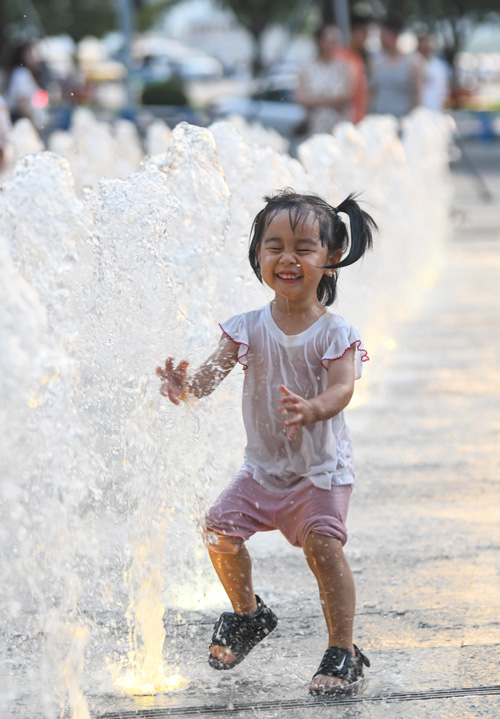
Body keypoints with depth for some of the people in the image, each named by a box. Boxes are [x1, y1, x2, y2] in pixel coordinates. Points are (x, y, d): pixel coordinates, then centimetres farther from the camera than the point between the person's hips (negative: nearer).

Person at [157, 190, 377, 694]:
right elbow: (214, 371, -15)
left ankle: (343, 652, -9)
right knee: (220, 529, -8)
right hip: (263, 465, 4)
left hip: (321, 466, -4)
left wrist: (310, 410, -49)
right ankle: (247, 613, 21)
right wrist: (187, 387, -39)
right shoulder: (249, 328, -5)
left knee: (323, 543, -21)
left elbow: (341, 389, -27)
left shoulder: (334, 333, -13)